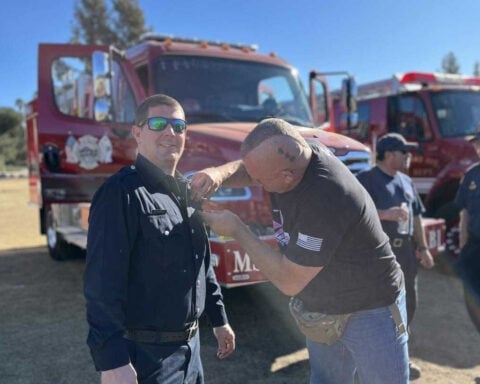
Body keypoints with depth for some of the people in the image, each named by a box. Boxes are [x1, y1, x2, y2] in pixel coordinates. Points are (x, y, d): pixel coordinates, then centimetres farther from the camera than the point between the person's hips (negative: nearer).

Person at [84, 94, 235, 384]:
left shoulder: (186, 191, 7)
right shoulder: (121, 192, -18)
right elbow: (103, 282, -23)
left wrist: (219, 319, 17)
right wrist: (112, 360, -26)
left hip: (190, 343, 8)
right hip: (146, 352, -7)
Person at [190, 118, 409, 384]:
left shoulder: (324, 200, -37)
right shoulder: (292, 156, -14)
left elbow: (289, 281, -28)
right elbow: (247, 167, 6)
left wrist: (236, 229, -21)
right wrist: (219, 173, -17)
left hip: (369, 311, -7)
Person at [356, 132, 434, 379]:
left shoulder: (406, 181, 13)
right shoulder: (366, 179, -10)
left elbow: (415, 216, 18)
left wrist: (422, 247, 15)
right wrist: (385, 213, -31)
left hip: (405, 252, 8)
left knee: (407, 305, 16)